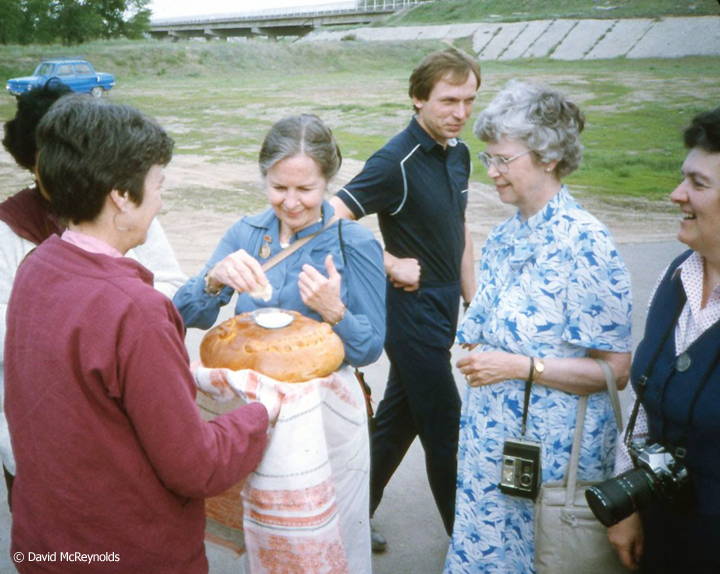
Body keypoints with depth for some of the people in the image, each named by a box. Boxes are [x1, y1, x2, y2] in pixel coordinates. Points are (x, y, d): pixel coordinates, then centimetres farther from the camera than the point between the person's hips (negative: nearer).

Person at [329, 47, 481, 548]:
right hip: (413, 314, -8)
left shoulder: (458, 153, 7)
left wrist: (472, 299, 15)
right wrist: (392, 264, -20)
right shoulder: (397, 161, -20)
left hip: (440, 314, 8)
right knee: (445, 431, 5)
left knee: (398, 420, 18)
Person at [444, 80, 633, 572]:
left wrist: (519, 367, -23)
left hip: (552, 453, -7)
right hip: (490, 440, 7)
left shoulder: (584, 244, -19)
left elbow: (615, 369, -18)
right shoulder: (504, 237, 5)